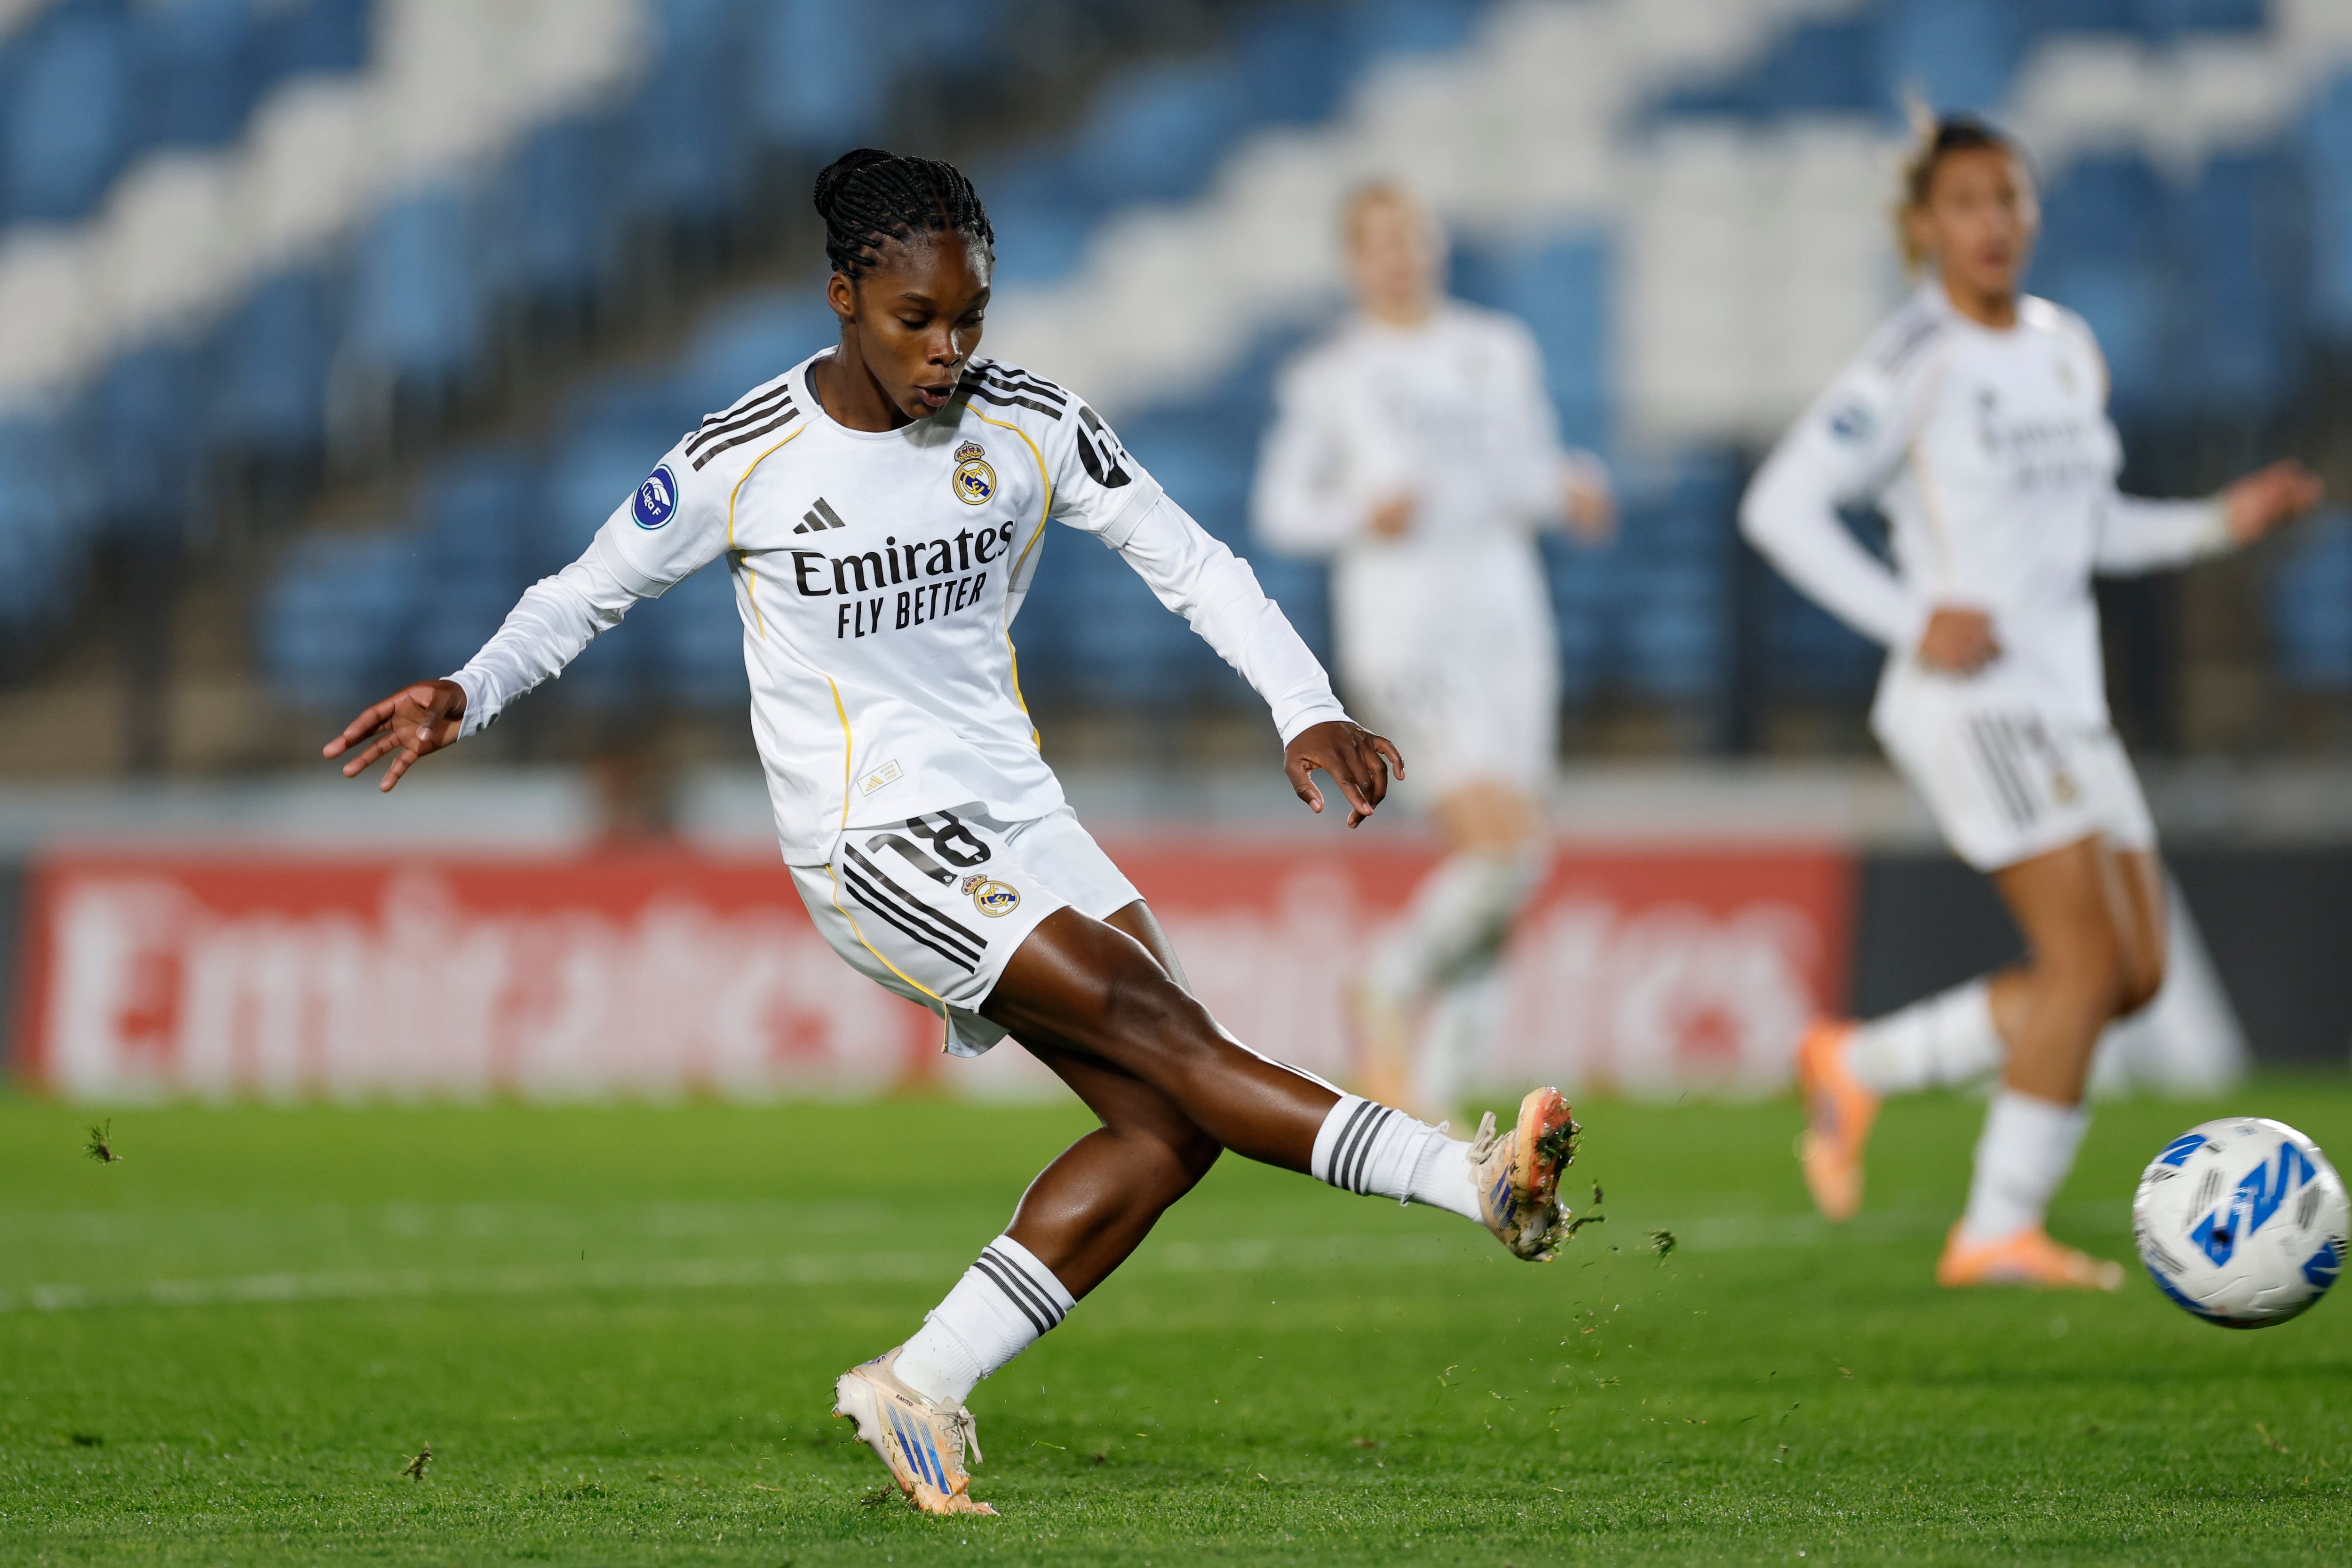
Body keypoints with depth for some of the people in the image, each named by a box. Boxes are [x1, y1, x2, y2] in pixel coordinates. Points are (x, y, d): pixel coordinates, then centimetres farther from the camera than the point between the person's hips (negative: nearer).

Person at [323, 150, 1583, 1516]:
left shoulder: (1030, 426, 0)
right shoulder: (743, 463, -9)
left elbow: (1193, 564, 4)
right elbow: (590, 593, 5)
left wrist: (1310, 712, -8)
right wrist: (468, 696, -10)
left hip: (1016, 819, 6)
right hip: (869, 843, -6)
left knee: (1170, 1125, -8)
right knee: (1157, 1031, -22)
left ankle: (923, 1388, -1)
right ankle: (1471, 1182, -26)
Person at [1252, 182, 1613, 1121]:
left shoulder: (1499, 353, 15)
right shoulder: (1329, 377, 4)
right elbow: (1279, 510, 6)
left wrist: (1571, 490, 0)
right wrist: (1360, 517, -13)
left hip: (1507, 621, 5)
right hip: (1403, 630, -5)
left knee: (1493, 871, 0)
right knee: (1504, 848, -20)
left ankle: (1428, 1096, 9)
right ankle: (1389, 992, 5)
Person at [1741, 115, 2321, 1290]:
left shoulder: (2066, 349, 14)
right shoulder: (1913, 366, -9)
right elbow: (1779, 506, -12)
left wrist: (2221, 523, 8)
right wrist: (1910, 622, -17)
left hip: (2065, 703, 8)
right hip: (1971, 700, -8)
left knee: (2134, 973, 5)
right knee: (2092, 959, -14)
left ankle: (1858, 1068, 16)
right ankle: (2001, 1233, -6)